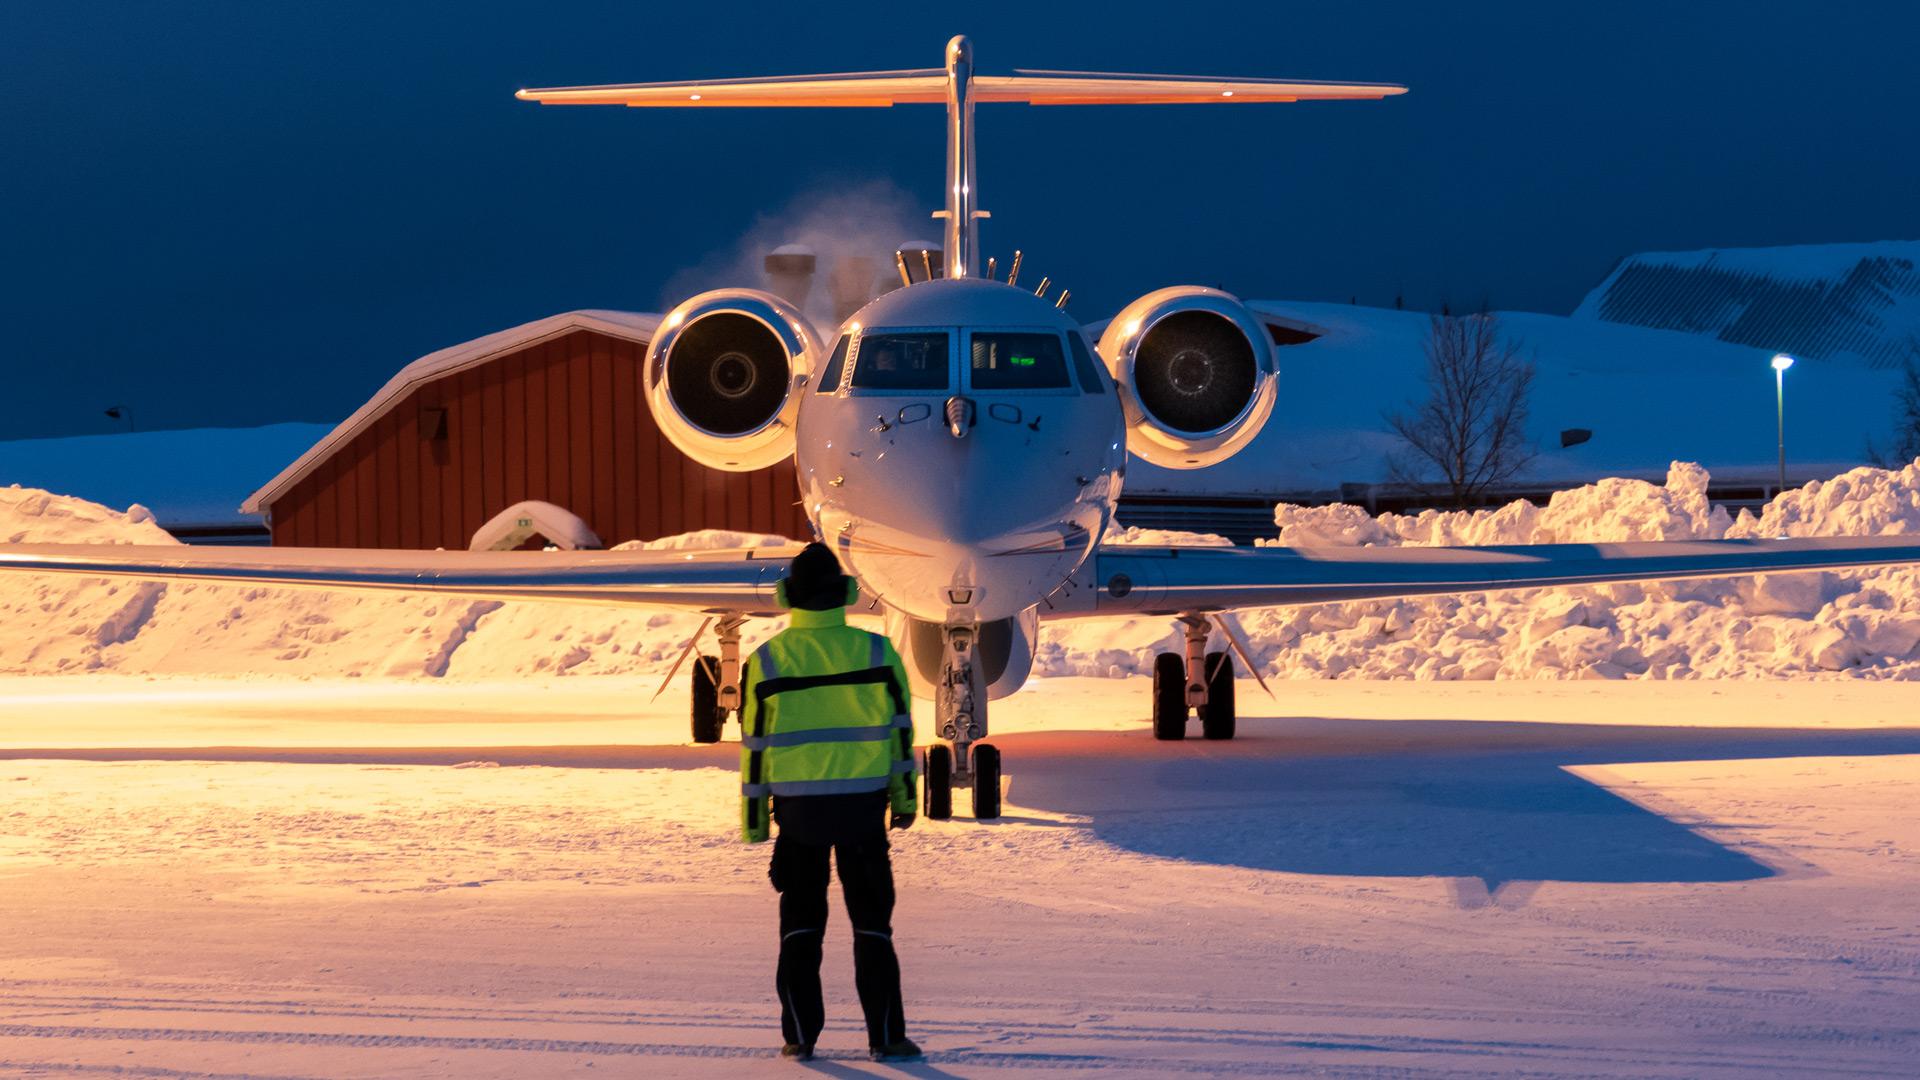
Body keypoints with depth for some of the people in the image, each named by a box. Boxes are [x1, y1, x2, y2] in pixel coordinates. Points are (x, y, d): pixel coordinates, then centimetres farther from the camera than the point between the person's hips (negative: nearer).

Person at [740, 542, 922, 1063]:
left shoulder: (766, 661, -5)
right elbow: (900, 729, 1)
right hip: (863, 805, 0)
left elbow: (755, 745, -1)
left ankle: (800, 1033, 8)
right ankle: (885, 1034, 5)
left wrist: (754, 818, 7)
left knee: (800, 922, 11)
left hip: (798, 806, 0)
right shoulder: (877, 653, -5)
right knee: (872, 921, 8)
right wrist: (905, 797, 11)